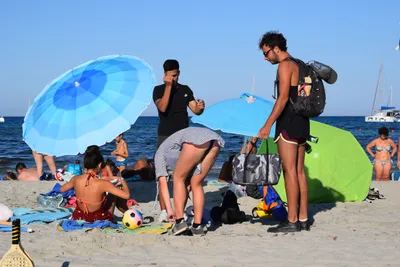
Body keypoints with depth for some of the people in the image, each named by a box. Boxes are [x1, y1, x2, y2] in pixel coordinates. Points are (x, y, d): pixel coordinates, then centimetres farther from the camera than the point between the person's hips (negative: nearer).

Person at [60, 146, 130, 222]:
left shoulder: (76, 179, -15)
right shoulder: (103, 183, -27)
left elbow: (62, 189, 6)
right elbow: (127, 195, -24)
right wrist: (123, 182, -5)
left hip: (79, 218, 4)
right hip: (99, 221, -4)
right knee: (113, 194, 19)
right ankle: (110, 219, 36)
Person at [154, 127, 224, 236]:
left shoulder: (160, 154, 26)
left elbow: (163, 183, 16)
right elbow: (186, 183, 39)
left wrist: (169, 209, 15)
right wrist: (179, 211, 41)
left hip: (195, 140, -6)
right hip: (215, 142, 6)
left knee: (179, 178, 10)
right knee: (196, 184, 15)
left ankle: (180, 222, 1)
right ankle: (197, 226, 10)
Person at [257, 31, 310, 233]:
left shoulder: (285, 65, -10)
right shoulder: (299, 66, 20)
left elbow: (283, 97, -20)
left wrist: (268, 125, -24)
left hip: (289, 122, -10)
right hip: (302, 121, 10)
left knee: (290, 171, -9)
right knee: (299, 171, 10)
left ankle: (292, 221, -10)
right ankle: (303, 219, 12)